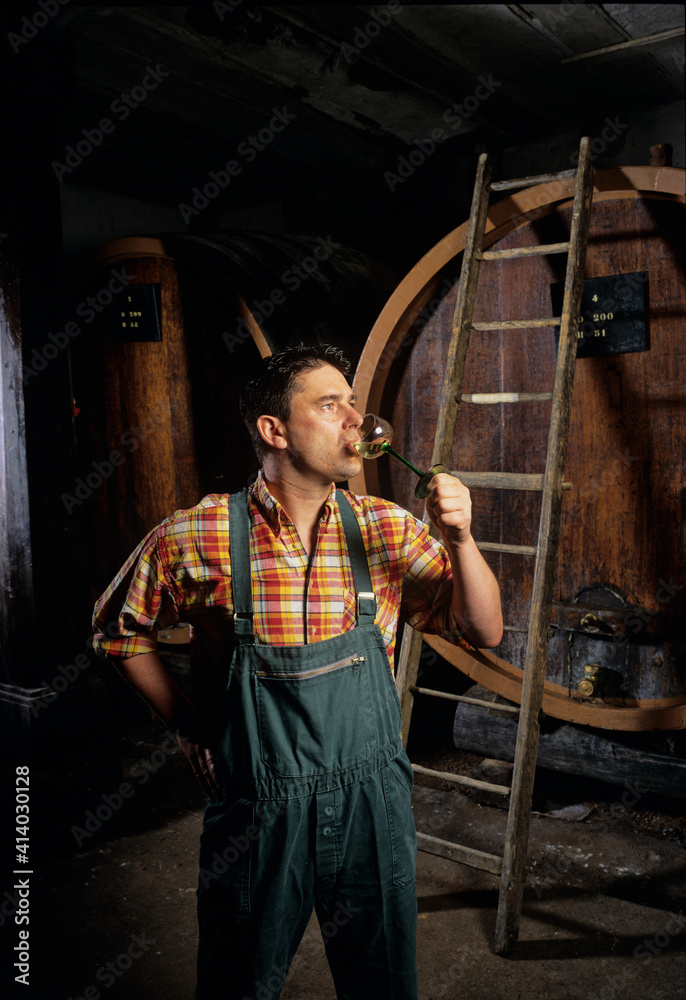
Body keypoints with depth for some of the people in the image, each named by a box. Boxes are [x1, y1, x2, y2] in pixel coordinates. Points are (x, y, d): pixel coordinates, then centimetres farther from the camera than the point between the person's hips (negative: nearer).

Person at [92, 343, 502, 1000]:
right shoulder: (197, 538, -12)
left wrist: (460, 537, -17)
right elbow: (120, 630, 4)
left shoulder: (387, 531, -5)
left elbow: (484, 632, -2)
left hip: (372, 803, 2)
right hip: (256, 814, -2)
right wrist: (187, 727, 0)